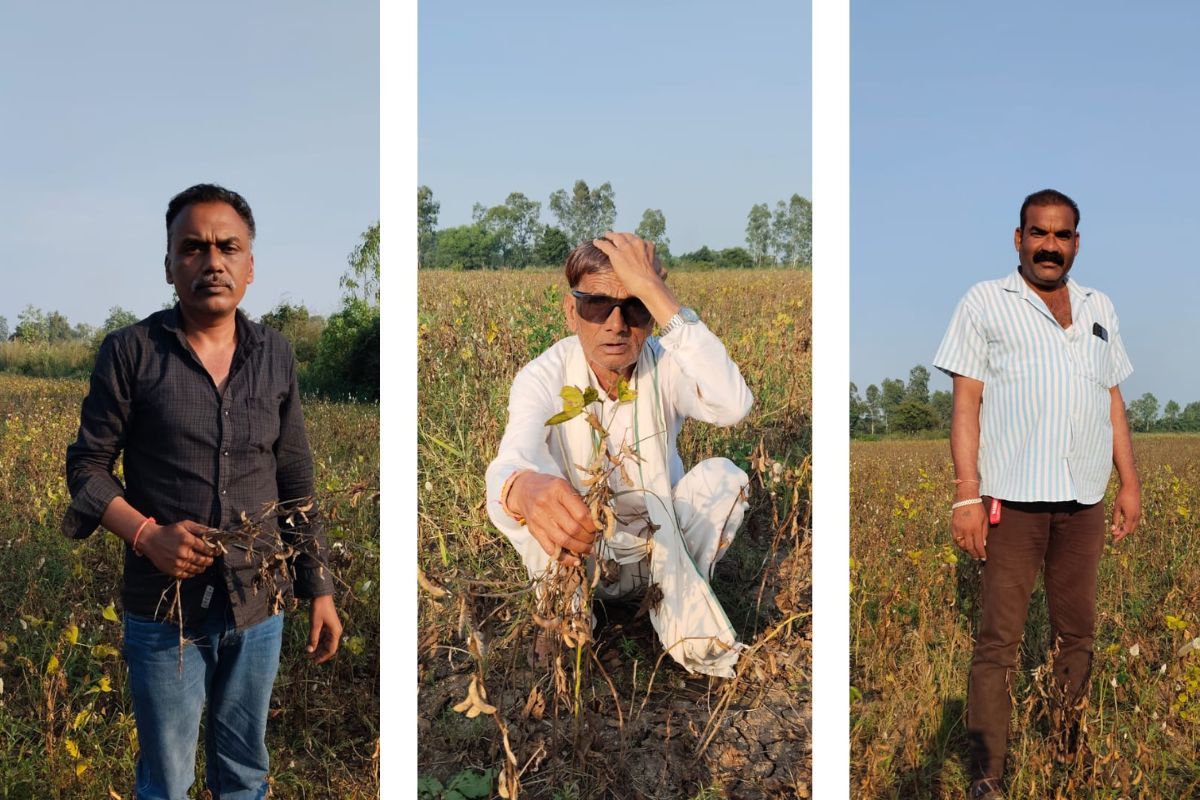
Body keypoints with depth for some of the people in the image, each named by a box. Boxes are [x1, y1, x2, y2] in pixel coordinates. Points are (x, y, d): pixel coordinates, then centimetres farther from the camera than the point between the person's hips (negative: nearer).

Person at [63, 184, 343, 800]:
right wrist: (147, 534, -18)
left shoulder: (275, 356, 4)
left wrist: (320, 590, 9)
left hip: (258, 607, 3)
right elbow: (86, 466, -2)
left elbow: (296, 485, 9)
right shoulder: (130, 351, -6)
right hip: (164, 608, -3)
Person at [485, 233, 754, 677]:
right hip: (576, 551, -1)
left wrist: (653, 290, -41)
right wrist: (522, 488, -68)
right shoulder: (543, 378, -20)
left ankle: (682, 618, -5)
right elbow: (510, 460, -40)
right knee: (523, 492, -30)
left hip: (662, 549, 1)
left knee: (722, 475, -25)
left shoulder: (666, 365, -17)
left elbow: (733, 406, -40)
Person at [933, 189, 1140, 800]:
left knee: (1078, 635, 11)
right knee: (998, 641, -6)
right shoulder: (985, 302, 4)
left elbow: (1113, 400, 20)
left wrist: (1130, 483, 12)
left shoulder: (1098, 308, 18)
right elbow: (966, 403, -2)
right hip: (1012, 498, -4)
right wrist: (966, 496, -10)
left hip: (1085, 500, 4)